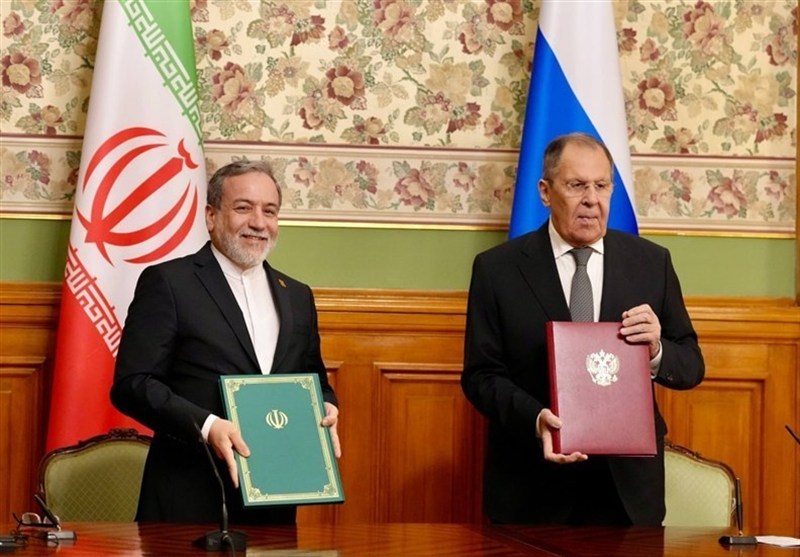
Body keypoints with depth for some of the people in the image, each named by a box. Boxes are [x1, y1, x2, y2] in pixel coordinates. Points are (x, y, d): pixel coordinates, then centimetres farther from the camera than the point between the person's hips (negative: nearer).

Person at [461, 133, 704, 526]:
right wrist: (535, 419, -22)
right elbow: (481, 375, -4)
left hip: (629, 485, 2)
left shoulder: (651, 262, 3)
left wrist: (656, 351, -16)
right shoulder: (497, 269, -3)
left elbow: (691, 366, 6)